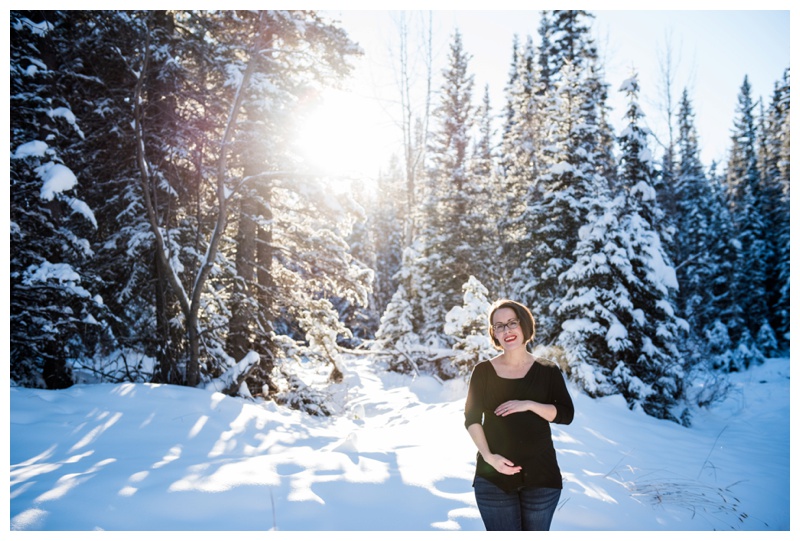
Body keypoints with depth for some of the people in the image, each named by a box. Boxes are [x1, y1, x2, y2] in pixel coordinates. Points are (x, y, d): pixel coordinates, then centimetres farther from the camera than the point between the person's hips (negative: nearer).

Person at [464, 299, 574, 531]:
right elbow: (472, 418, 0)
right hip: (494, 476, -1)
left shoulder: (547, 371, 3)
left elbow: (566, 414, -2)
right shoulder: (483, 371, 1)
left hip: (541, 474, 1)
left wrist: (529, 405, -16)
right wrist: (488, 456, -13)